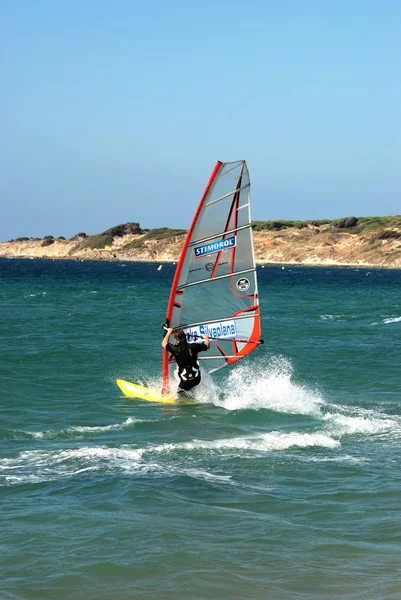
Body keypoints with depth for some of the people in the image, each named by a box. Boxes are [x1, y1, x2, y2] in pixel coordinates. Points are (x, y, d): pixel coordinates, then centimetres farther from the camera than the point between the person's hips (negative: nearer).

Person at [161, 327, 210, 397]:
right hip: (197, 378, 4)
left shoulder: (175, 349, -10)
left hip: (186, 381, -4)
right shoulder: (193, 347, -4)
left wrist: (169, 332, 24)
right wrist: (206, 338, 36)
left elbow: (164, 344, 10)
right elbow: (207, 346, 14)